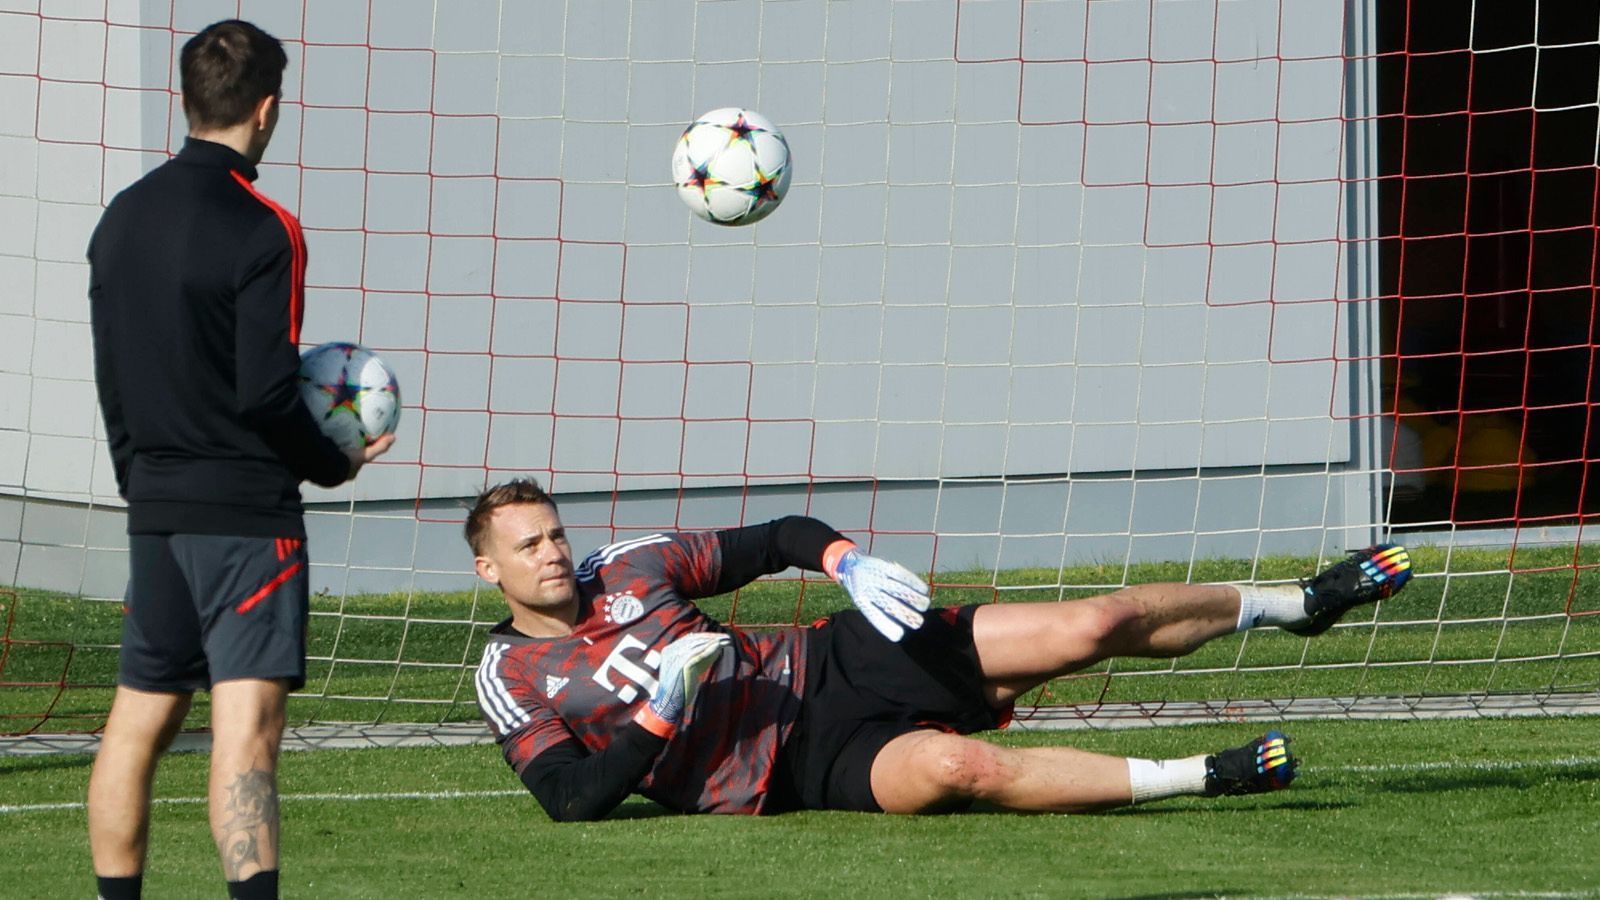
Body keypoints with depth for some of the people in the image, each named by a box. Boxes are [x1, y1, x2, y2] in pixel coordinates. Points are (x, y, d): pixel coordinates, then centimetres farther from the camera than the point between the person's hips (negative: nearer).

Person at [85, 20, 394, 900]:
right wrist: (337, 462, 0)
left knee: (138, 719, 15)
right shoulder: (261, 231, -14)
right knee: (246, 721, -14)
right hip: (246, 508, -7)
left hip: (154, 505, 7)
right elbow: (265, 392, -17)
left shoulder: (122, 217, 9)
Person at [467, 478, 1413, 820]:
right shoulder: (513, 682, -4)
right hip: (804, 766, -5)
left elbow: (773, 539, 15)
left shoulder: (628, 569, 8)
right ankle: (1202, 778, -30)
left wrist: (841, 554, -5)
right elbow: (578, 802, -15)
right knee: (963, 767, -39)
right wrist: (659, 715, -23)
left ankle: (1300, 602, 13)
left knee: (1090, 628, -5)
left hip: (828, 662, 5)